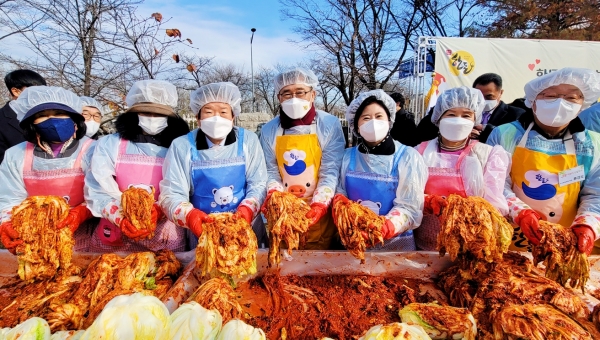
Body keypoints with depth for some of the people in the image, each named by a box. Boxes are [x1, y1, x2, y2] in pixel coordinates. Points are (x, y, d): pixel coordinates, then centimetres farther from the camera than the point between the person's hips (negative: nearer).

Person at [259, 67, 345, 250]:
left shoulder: (330, 125, -8)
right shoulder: (269, 130, 0)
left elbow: (330, 172, -12)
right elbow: (271, 171, 1)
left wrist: (319, 205, -24)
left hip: (318, 213, -2)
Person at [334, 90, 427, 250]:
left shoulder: (408, 157, -6)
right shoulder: (348, 156, 4)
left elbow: (409, 207, -14)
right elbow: (340, 192, 3)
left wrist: (382, 229, -31)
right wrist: (341, 203, -19)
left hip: (395, 242, -2)